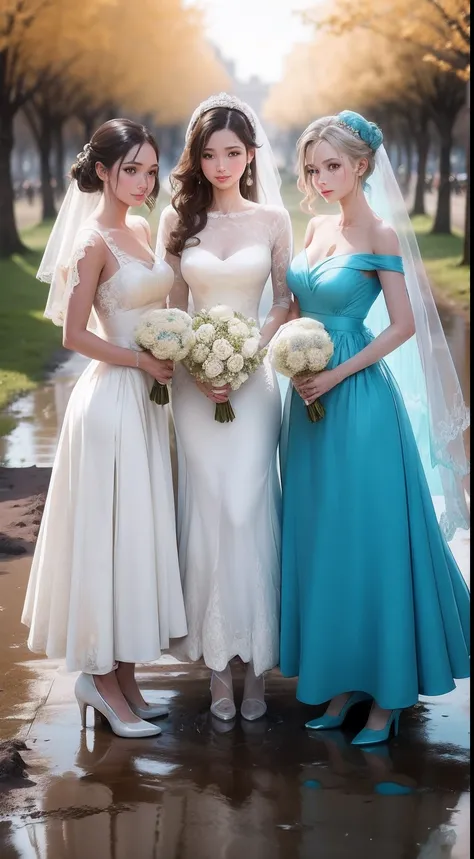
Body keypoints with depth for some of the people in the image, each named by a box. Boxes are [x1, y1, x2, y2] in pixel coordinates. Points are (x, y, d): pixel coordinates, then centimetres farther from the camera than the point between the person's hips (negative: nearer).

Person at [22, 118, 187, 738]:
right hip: (111, 399, -8)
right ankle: (102, 678, 12)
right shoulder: (94, 242, -13)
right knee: (108, 536, 0)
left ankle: (123, 675, 22)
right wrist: (144, 361, -13)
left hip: (147, 397, 8)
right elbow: (75, 335, -15)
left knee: (140, 534, 12)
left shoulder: (141, 231, 11)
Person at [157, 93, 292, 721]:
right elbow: (172, 308, 5)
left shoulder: (272, 219, 3)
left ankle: (256, 662, 6)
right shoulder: (178, 219, 5)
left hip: (254, 380, -1)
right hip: (195, 382, 1)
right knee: (207, 515, 0)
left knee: (249, 512, -4)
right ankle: (219, 666, 7)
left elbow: (287, 302, 5)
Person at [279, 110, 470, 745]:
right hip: (309, 397, 7)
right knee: (320, 539, 10)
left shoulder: (381, 234, -9)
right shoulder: (316, 228, 11)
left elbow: (405, 324, -11)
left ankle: (389, 692, 10)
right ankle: (343, 681, 21)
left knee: (367, 538, -2)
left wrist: (335, 375, -15)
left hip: (358, 399, -7)